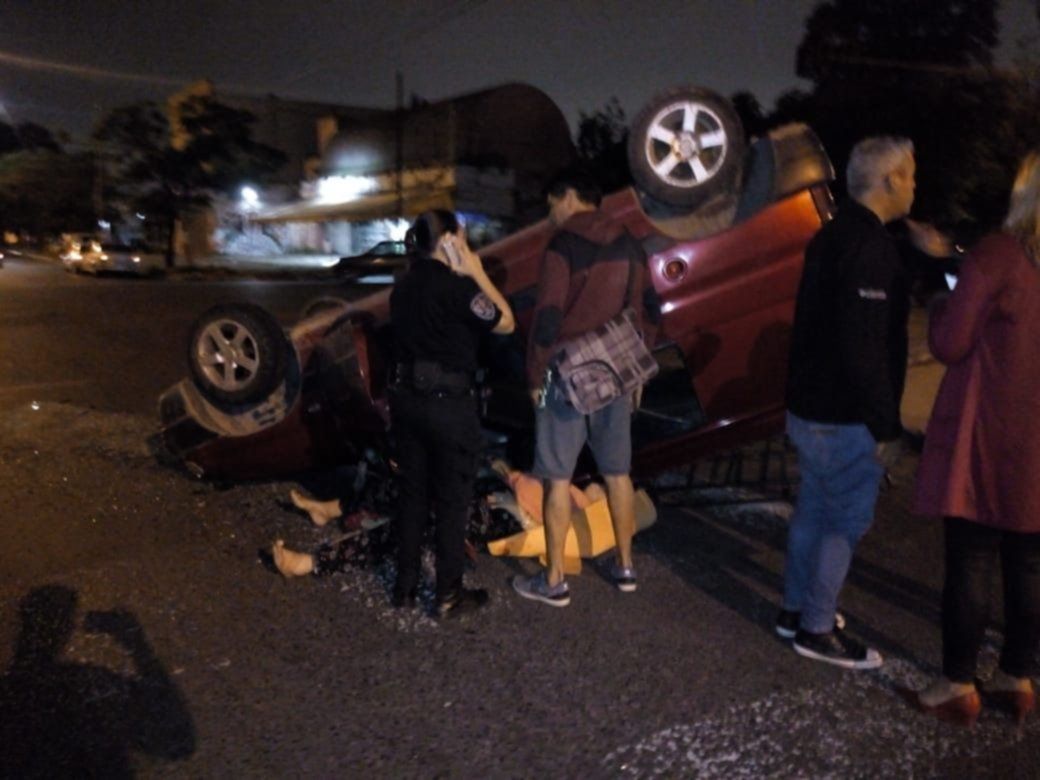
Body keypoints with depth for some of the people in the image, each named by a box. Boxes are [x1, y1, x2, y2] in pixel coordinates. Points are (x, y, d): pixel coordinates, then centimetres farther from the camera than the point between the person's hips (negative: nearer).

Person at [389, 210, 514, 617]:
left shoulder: (404, 285, 8)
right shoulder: (457, 286, -16)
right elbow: (505, 323, -8)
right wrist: (478, 274, -3)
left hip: (406, 396, 7)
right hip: (448, 401, -7)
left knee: (412, 493, 17)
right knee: (452, 499, 6)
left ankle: (405, 585, 26)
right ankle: (449, 594, 16)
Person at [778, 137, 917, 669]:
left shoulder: (833, 235, 11)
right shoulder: (869, 245, -20)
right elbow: (864, 347, -25)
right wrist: (885, 425, -19)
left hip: (811, 405, 10)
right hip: (845, 416, -10)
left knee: (814, 508, 18)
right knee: (847, 520, 2)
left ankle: (795, 609, 30)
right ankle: (817, 630, 14)